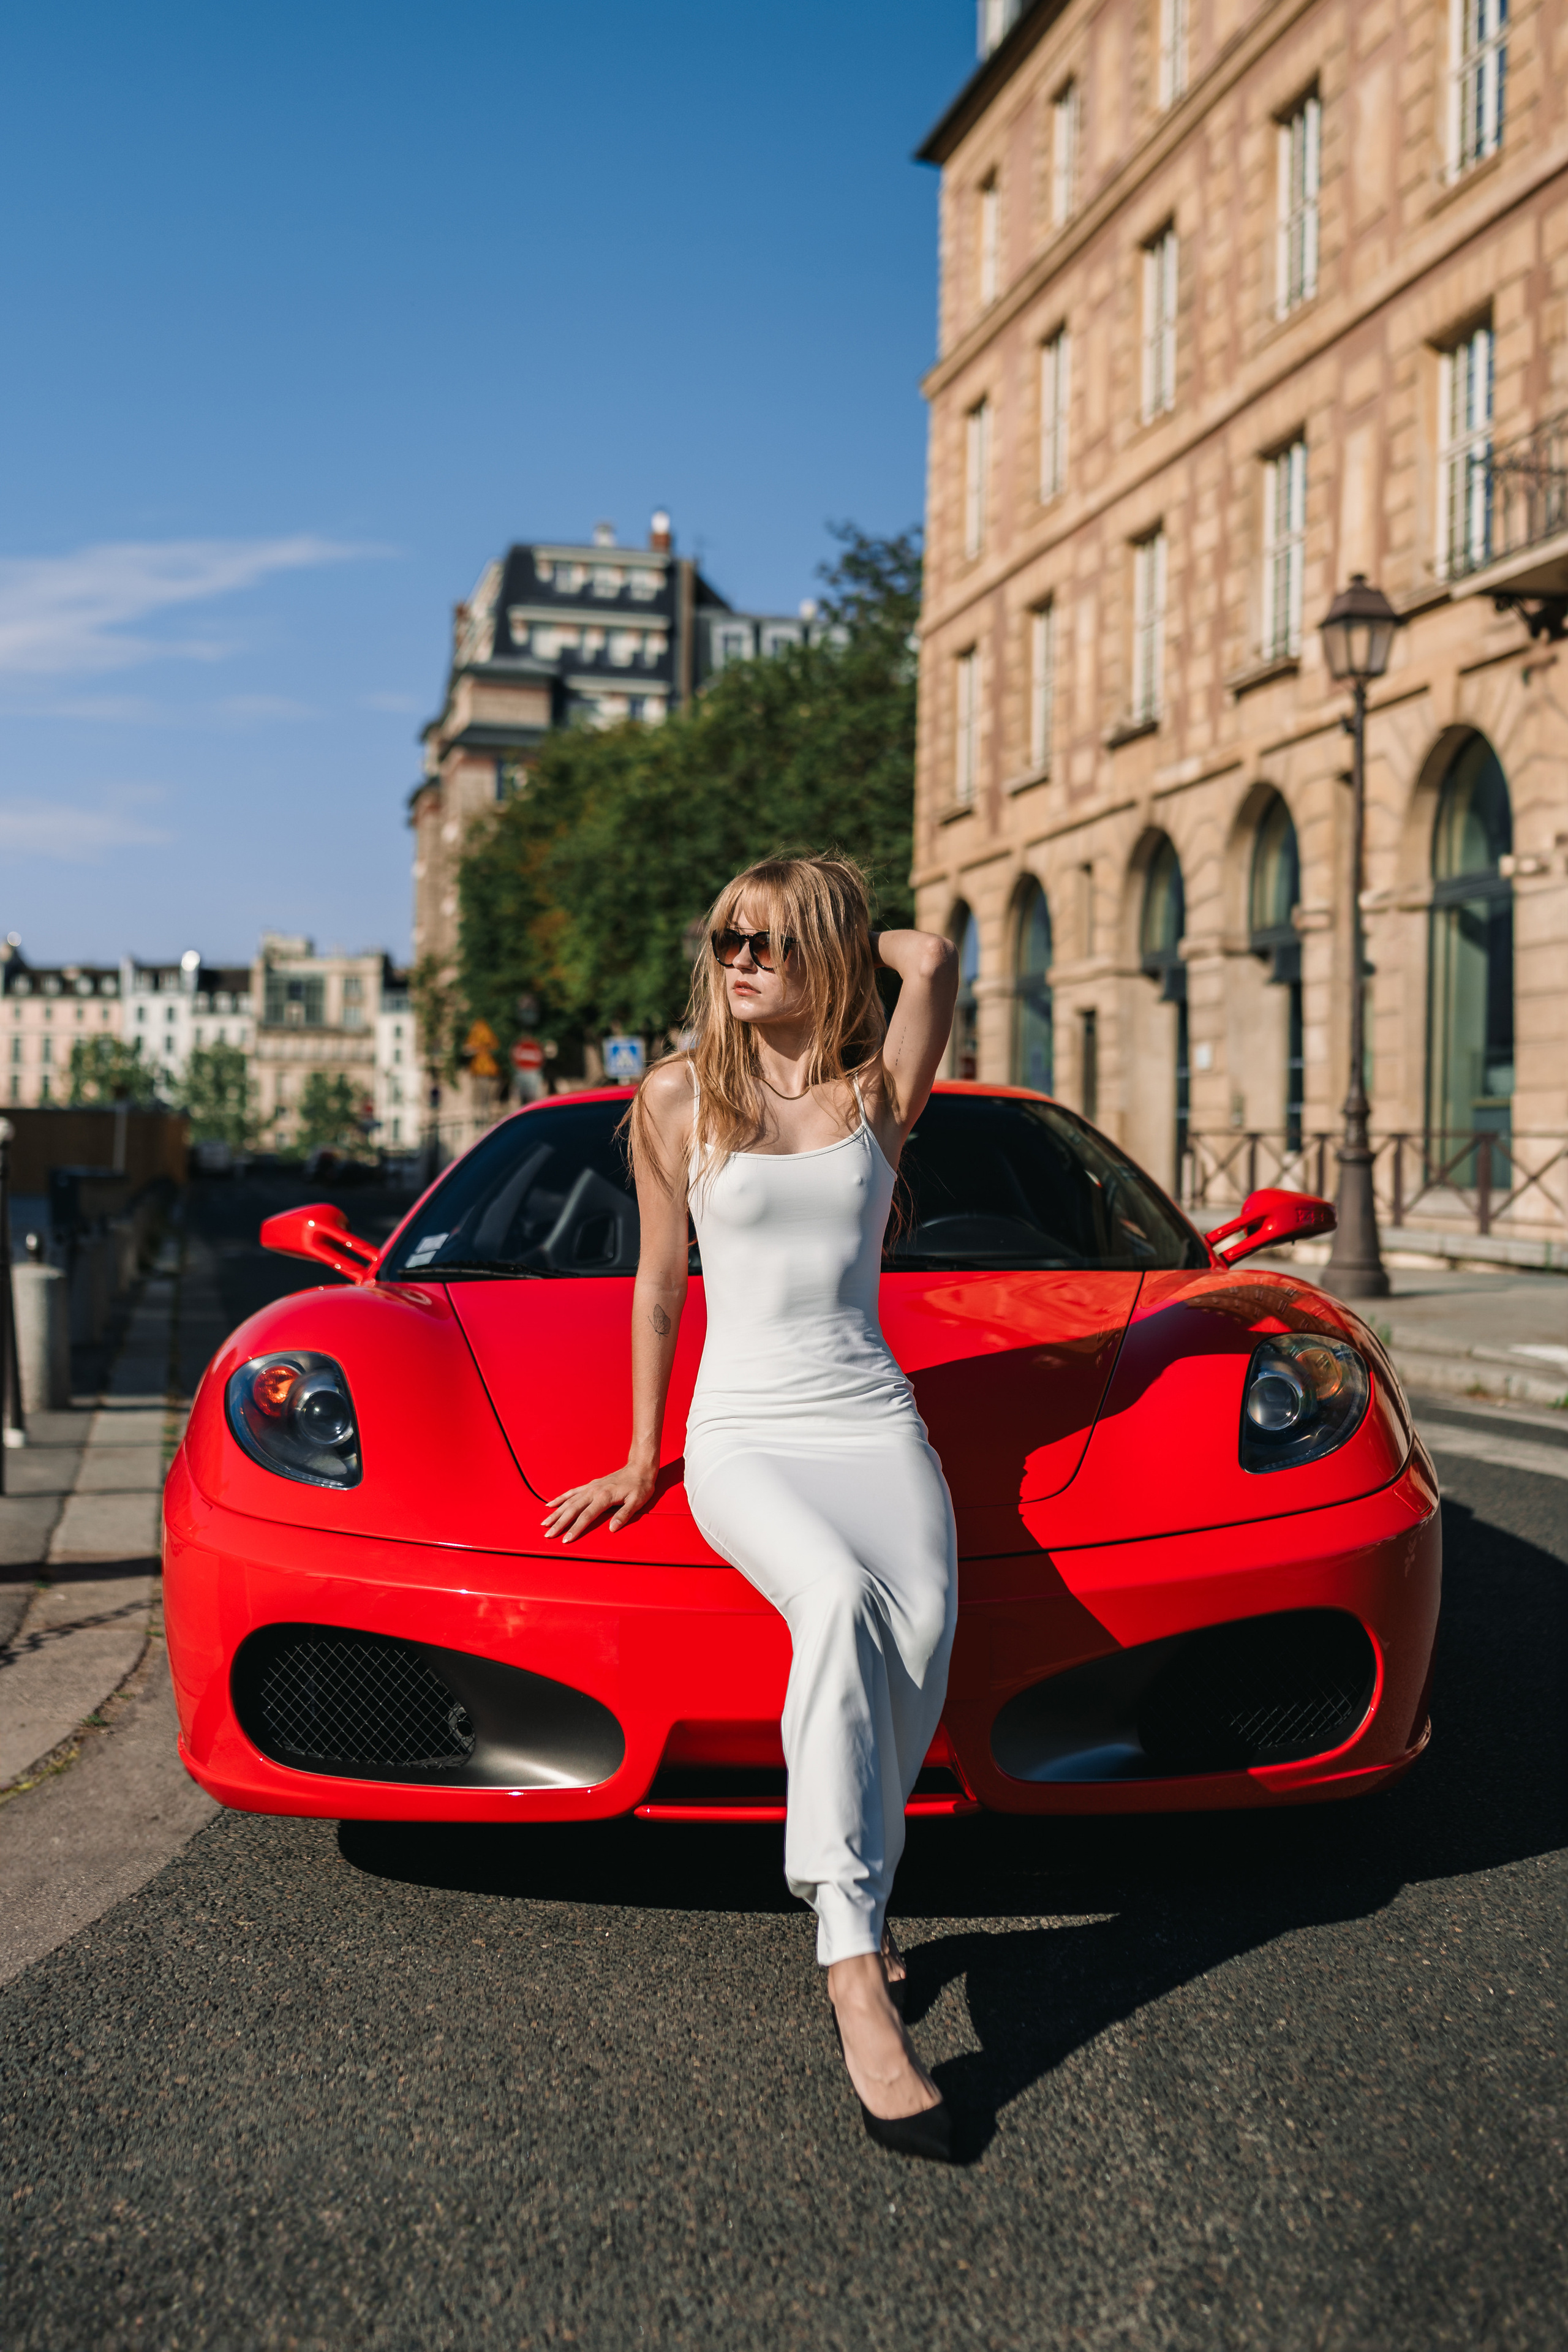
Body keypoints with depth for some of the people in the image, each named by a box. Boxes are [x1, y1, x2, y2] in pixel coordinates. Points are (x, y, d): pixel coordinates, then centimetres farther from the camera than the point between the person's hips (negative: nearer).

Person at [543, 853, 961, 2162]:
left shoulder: (878, 1094, 10)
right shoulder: (681, 1097, 8)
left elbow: (933, 960, -7)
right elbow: (659, 1284, 13)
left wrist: (849, 936, 12)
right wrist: (640, 1455, 13)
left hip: (872, 1418, 2)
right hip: (740, 1431, -1)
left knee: (921, 1619, -31)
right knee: (840, 1596, -35)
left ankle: (853, 1904, -10)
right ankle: (859, 1980, -38)